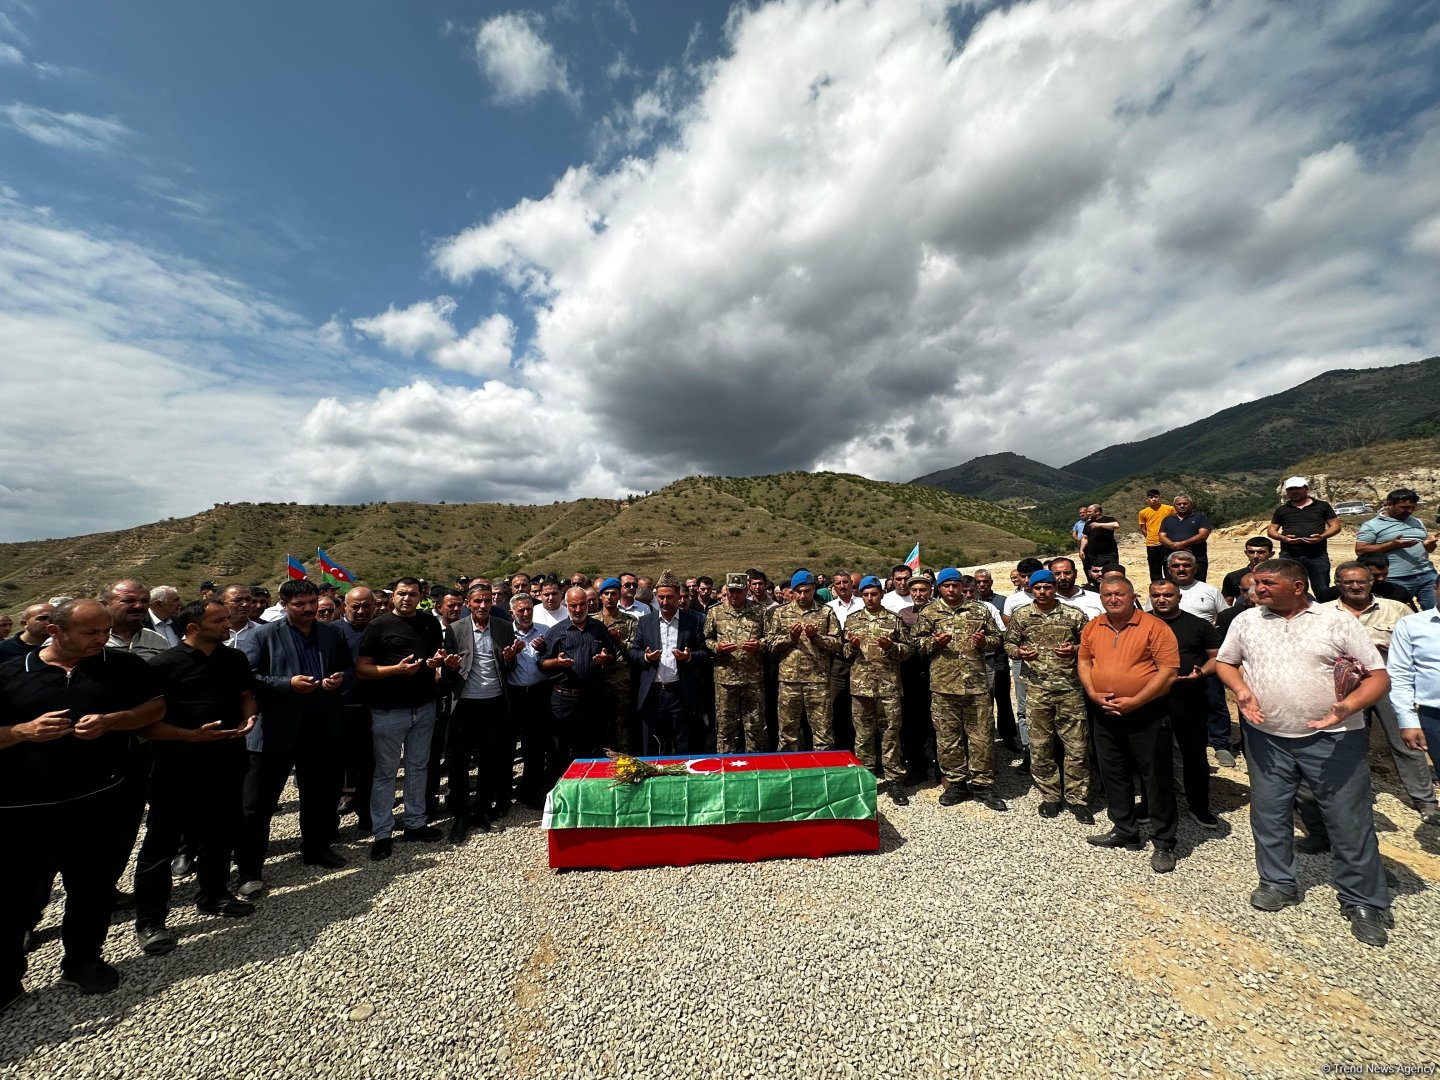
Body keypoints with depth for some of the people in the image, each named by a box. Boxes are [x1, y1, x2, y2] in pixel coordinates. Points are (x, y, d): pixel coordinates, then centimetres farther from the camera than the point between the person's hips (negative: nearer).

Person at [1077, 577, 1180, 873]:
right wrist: (1093, 693, -5)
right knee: (1113, 775, 15)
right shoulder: (1092, 628, 5)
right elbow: (1084, 662, 11)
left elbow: (1169, 670, -15)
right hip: (1105, 715, 5)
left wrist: (1134, 701, -19)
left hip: (1147, 715, -5)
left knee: (1157, 779, 5)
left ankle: (1164, 843, 20)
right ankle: (1124, 831, 32)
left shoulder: (1154, 627, -11)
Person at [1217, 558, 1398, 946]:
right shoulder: (1246, 620, 3)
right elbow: (1224, 662, 12)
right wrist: (1242, 691, -7)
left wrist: (1348, 706, -21)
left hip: (1333, 739, -2)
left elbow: (1379, 676, -4)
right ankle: (1278, 884, 29)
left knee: (1350, 821, 6)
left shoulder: (1339, 622, -4)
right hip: (1266, 738, 3)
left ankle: (1363, 903, 25)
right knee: (1268, 813, 12)